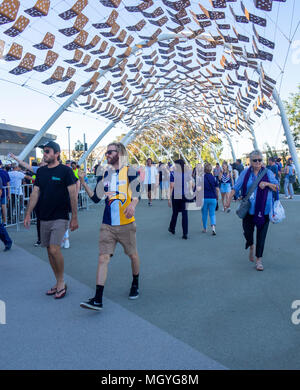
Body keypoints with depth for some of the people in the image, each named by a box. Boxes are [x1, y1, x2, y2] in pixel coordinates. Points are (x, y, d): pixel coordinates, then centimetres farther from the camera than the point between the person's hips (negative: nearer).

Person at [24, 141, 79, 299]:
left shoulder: (66, 171, -7)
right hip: (44, 218, 6)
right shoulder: (41, 171, 10)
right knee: (49, 250, 9)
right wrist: (28, 214, 4)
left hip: (60, 217, -6)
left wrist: (74, 217, -11)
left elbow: (73, 194, -8)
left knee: (54, 249, -14)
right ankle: (59, 283, 24)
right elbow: (35, 193, 10)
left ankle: (61, 282, 6)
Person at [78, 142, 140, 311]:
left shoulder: (130, 171, -4)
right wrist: (83, 183, -1)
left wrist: (132, 204, -35)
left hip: (127, 224, -3)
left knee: (133, 255, 13)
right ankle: (98, 300, -1)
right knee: (103, 258, -3)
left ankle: (135, 285, 39)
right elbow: (96, 198, 9)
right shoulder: (104, 175, 10)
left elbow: (137, 194, -14)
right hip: (107, 225, 3)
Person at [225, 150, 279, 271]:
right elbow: (236, 187, 4)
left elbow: (277, 188, 5)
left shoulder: (268, 173, 4)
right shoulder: (245, 173, 4)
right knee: (247, 232, 2)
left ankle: (258, 260, 15)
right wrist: (229, 200, -5)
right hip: (249, 209, 1)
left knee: (261, 235, 2)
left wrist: (267, 183, -13)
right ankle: (251, 246, 37)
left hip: (264, 209, 0)